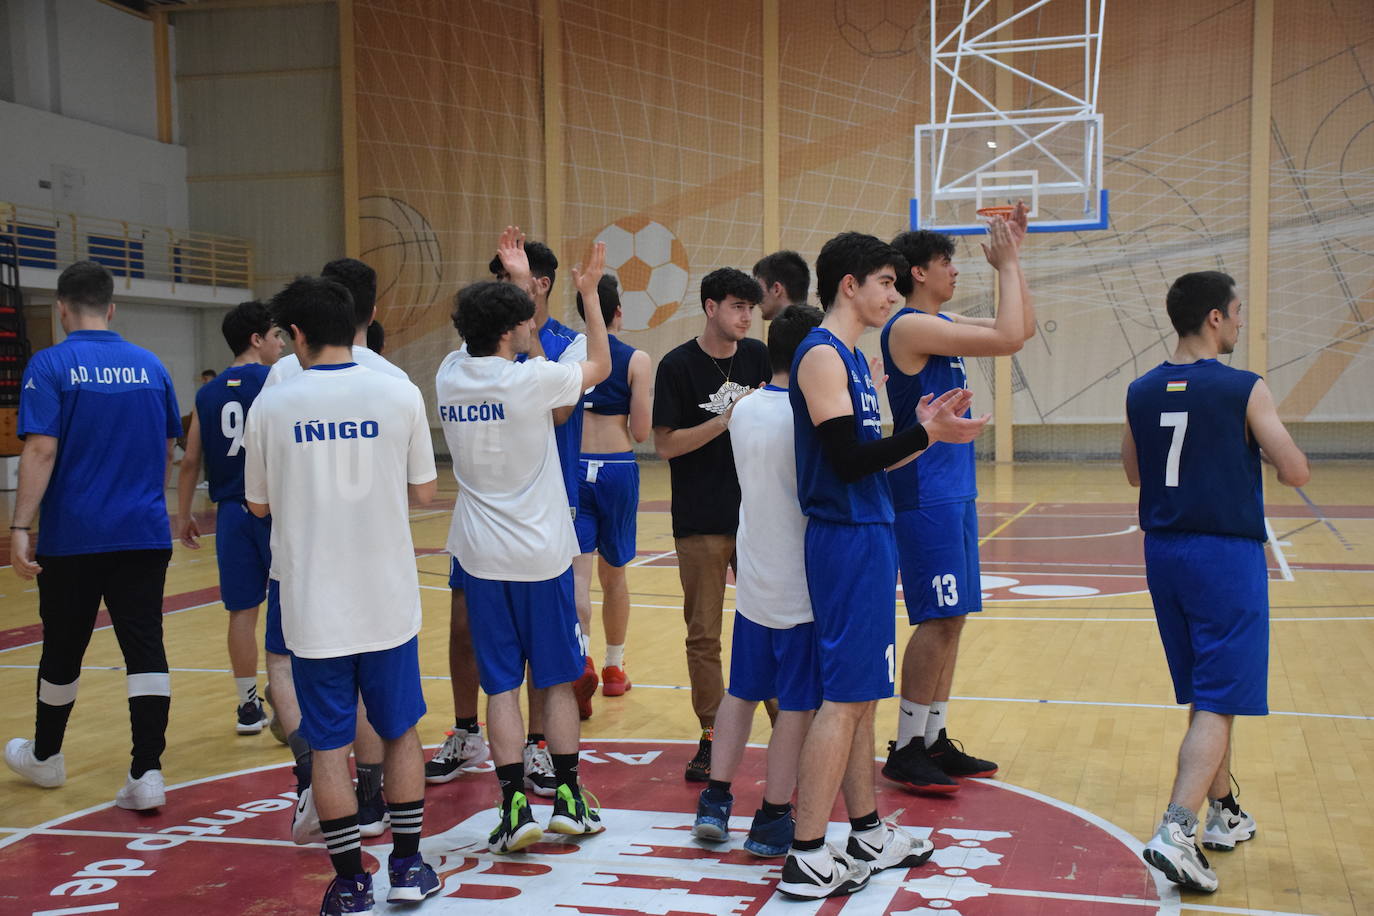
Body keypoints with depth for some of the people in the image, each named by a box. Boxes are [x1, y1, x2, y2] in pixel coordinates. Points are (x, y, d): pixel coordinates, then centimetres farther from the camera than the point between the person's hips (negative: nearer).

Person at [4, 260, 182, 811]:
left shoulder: (50, 365, -6)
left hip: (73, 539, -2)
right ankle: (147, 773, -5)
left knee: (63, 651, 13)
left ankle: (45, 757, 34)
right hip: (145, 536, 2)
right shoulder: (150, 366, 6)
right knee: (145, 648, 1)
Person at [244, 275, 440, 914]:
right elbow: (424, 492, 2)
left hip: (313, 607, -1)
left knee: (330, 748, 8)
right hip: (388, 600, 1)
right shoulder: (399, 395, -5)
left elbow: (259, 505, 5)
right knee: (400, 732, 17)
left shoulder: (271, 405, -6)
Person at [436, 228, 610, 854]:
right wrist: (589, 295, 10)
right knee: (557, 681, 9)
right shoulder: (531, 379, -15)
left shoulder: (450, 374, 0)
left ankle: (516, 806, 3)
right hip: (541, 552, -4)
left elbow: (497, 353, 21)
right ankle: (568, 799, 17)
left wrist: (516, 284, 25)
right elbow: (600, 366, 2)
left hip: (482, 555, 4)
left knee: (501, 686, 6)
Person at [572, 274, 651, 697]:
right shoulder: (636, 360, -4)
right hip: (617, 469, 0)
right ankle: (614, 668, 30)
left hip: (573, 468, 0)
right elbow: (641, 432, -5)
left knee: (577, 569, -4)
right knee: (613, 573, 15)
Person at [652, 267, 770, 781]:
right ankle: (711, 739, 14)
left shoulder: (759, 357, 6)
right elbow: (665, 444, -9)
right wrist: (728, 419, -17)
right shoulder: (678, 366, -5)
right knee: (704, 635, 3)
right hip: (701, 521, -3)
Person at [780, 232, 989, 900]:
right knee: (843, 697, -7)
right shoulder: (822, 355, -14)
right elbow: (846, 460, -21)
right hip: (848, 540, -10)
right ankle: (808, 858, 0)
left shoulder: (851, 357, 17)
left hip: (868, 535, 10)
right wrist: (925, 433, -16)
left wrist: (923, 428, 6)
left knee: (861, 694, 15)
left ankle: (867, 834, 25)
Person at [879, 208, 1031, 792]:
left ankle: (934, 740, 20)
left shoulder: (941, 324, 14)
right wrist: (1005, 265, -10)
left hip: (953, 492, 10)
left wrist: (1013, 259, 13)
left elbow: (1023, 328, 20)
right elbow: (1009, 339, -20)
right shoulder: (910, 326, -15)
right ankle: (905, 750, 2)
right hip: (925, 495, -10)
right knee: (939, 620, -7)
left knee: (951, 619, 11)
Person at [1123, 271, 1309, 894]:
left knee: (1205, 693, 20)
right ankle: (1176, 831, -15)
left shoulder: (1141, 392, 4)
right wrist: (1260, 440, 7)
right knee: (1218, 704, -4)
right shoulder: (1245, 391, -12)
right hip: (1227, 555, -6)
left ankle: (1223, 815, 31)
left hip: (1164, 551, 6)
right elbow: (1295, 474, -11)